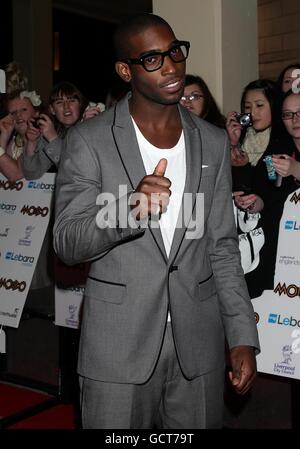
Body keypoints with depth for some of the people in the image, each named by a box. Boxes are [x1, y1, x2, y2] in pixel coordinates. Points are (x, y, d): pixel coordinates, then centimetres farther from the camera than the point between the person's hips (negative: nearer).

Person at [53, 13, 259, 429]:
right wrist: (131, 210, -28)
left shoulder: (213, 142, 5)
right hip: (118, 345, -2)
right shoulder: (89, 140, -5)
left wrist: (243, 337, 2)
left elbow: (222, 247, 7)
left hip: (198, 343, 3)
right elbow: (67, 243, -9)